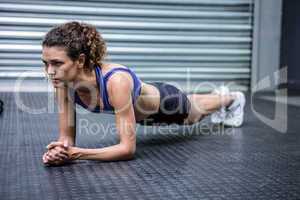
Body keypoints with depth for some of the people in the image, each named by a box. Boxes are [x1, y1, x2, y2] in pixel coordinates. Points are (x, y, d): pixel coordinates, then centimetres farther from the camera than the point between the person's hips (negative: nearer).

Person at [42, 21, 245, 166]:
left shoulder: (116, 80, -48)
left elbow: (128, 148, -44)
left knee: (196, 111, 30)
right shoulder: (63, 81, -30)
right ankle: (217, 95, 71)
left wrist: (76, 153, -52)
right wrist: (60, 150, -45)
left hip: (163, 101, -5)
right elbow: (67, 136, -22)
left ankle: (234, 98, 65)